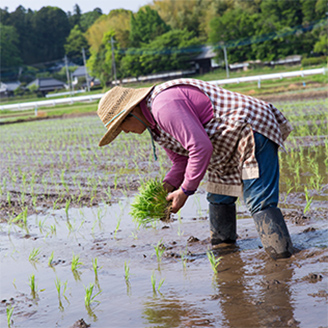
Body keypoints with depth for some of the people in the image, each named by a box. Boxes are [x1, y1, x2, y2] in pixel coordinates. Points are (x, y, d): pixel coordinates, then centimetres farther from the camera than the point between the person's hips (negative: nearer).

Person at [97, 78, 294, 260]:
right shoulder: (156, 123, 14)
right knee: (219, 199, 20)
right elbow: (182, 160, 19)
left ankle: (283, 257, -18)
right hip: (232, 144, 11)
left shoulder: (164, 105, -22)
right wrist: (165, 188, 2)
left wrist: (185, 190, -19)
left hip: (253, 132, -11)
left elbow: (201, 147, -28)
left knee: (260, 203, -17)